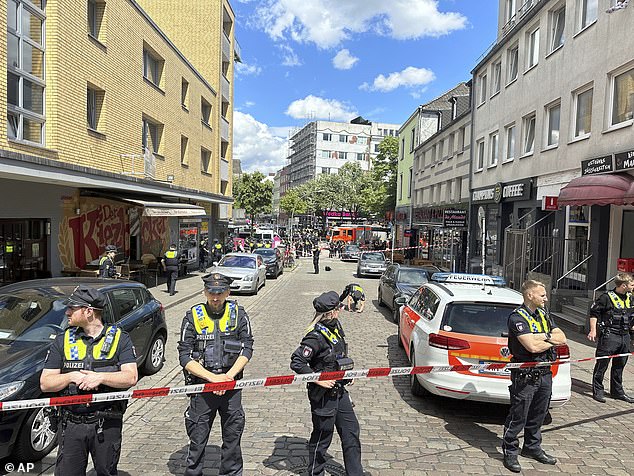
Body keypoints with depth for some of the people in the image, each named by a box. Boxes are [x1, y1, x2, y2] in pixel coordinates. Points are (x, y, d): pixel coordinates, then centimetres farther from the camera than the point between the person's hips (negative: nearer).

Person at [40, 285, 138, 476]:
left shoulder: (119, 338, -4)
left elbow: (131, 377, -11)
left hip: (107, 424, -2)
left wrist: (100, 377, -24)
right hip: (71, 424, 2)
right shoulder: (62, 341, 4)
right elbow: (45, 383, 2)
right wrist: (72, 376, -15)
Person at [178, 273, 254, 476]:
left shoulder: (238, 314, 0)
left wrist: (229, 376, -16)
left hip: (232, 386, 1)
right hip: (202, 385, -1)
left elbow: (247, 348, -3)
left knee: (233, 436, 15)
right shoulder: (193, 317, -4)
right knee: (197, 439, 9)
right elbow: (185, 356, -8)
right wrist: (213, 378, -16)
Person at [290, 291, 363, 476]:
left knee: (351, 431, 16)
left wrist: (346, 372, 11)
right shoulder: (316, 336, -25)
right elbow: (296, 362, -26)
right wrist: (318, 379, -25)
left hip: (339, 391, 8)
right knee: (322, 436, 10)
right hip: (323, 394, -8)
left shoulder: (336, 326, 2)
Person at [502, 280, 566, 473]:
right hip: (525, 376, -8)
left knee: (538, 415, 19)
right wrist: (552, 341, -7)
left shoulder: (543, 314, 12)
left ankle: (532, 447, 36)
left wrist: (545, 336, -11)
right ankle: (510, 452, 15)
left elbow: (562, 338, 7)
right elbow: (532, 347, -24)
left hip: (545, 374, 8)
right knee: (518, 417, 1)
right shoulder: (517, 317, -15)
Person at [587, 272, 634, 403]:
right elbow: (594, 312, -9)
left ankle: (617, 391, 29)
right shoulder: (607, 297, -11)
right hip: (609, 335, -7)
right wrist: (593, 330, -12)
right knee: (602, 364, -1)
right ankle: (597, 391, 9)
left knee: (619, 365, 16)